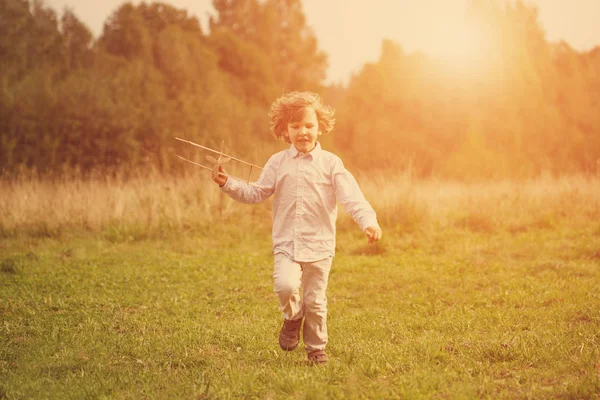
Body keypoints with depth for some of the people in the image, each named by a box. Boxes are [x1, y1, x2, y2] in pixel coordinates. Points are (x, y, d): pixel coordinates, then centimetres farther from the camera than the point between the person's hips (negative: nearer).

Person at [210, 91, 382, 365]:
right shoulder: (277, 163, 7)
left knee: (315, 301, 5)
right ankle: (293, 317, 10)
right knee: (285, 285, -23)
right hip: (286, 243, 1)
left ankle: (316, 348, 26)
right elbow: (256, 193, 12)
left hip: (319, 244, -1)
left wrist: (368, 221, -25)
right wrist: (228, 184, -1)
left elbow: (351, 196, -9)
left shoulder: (330, 163, 0)